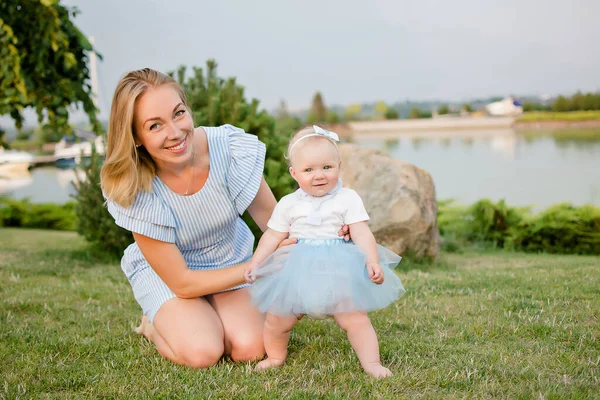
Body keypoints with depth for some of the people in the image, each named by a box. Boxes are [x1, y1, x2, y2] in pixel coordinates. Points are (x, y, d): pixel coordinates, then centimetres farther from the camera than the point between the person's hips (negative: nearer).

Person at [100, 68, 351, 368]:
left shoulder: (229, 146, -25)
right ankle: (154, 324, 8)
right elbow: (182, 283, -24)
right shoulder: (133, 190, -29)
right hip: (164, 272, -2)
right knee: (202, 353, -25)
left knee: (250, 349, -19)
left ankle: (209, 318, 14)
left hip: (230, 260, 2)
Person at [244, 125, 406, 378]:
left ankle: (371, 363, 6)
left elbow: (362, 233, -8)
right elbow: (273, 236, 11)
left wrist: (372, 260, -21)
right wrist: (255, 262, 3)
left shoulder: (348, 199, -3)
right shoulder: (288, 204, 5)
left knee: (356, 319, -7)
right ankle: (275, 358, 30)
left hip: (340, 274, -2)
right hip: (298, 275, 2)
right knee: (276, 320, 5)